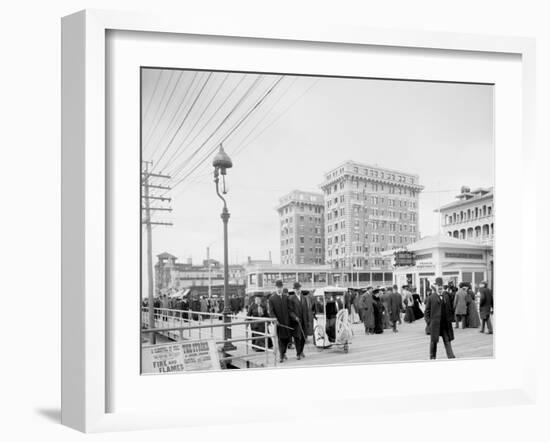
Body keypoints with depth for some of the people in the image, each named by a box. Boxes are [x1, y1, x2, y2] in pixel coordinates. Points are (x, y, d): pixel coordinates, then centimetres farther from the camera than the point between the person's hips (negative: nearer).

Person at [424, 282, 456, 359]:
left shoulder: (446, 296, 9)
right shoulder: (431, 298, -3)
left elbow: (450, 309, 14)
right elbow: (427, 311, -1)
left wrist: (450, 320, 7)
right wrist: (428, 322, -7)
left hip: (445, 323, 3)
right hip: (435, 323, -3)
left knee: (447, 340, 1)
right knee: (434, 340, 6)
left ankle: (451, 356, 1)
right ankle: (432, 357, 17)